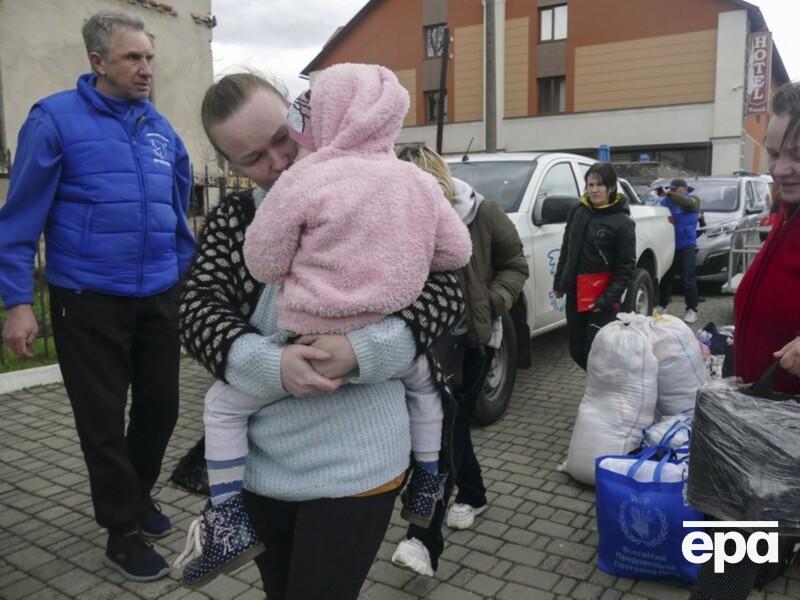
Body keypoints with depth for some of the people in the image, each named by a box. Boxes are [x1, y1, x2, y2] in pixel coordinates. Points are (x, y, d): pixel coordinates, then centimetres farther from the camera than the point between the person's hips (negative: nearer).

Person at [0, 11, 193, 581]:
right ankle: (123, 530, 26)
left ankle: (138, 494, 40)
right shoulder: (55, 118, -7)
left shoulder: (162, 129, 8)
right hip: (89, 301, -5)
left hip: (159, 297, 5)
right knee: (103, 420, 8)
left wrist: (186, 277, 15)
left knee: (161, 406, 14)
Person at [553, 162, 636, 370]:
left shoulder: (622, 222, -10)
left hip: (601, 299, -6)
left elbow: (626, 268, -10)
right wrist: (558, 283, 14)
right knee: (577, 351, 12)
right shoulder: (578, 212, 6)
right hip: (574, 294, 6)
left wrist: (608, 299, -18)